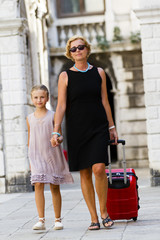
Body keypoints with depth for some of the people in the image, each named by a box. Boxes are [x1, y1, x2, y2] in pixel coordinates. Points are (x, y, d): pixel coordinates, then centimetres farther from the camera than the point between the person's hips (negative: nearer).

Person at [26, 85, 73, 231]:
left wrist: (59, 139, -22)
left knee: (55, 187, 4)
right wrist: (30, 159, 14)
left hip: (52, 155, -1)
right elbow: (30, 139, 15)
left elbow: (60, 135, 1)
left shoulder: (53, 116, 1)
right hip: (37, 156, 1)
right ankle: (41, 220, -10)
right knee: (38, 185, -11)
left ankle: (58, 220, 13)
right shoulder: (30, 118, 9)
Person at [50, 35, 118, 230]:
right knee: (85, 173, 1)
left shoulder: (99, 72, 8)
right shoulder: (65, 76, 2)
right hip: (77, 129, 0)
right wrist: (56, 132, -10)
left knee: (99, 168, -14)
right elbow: (61, 106, -1)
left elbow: (105, 102, 12)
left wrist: (112, 127, 11)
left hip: (99, 127, 0)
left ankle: (104, 211, 4)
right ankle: (94, 218, 8)